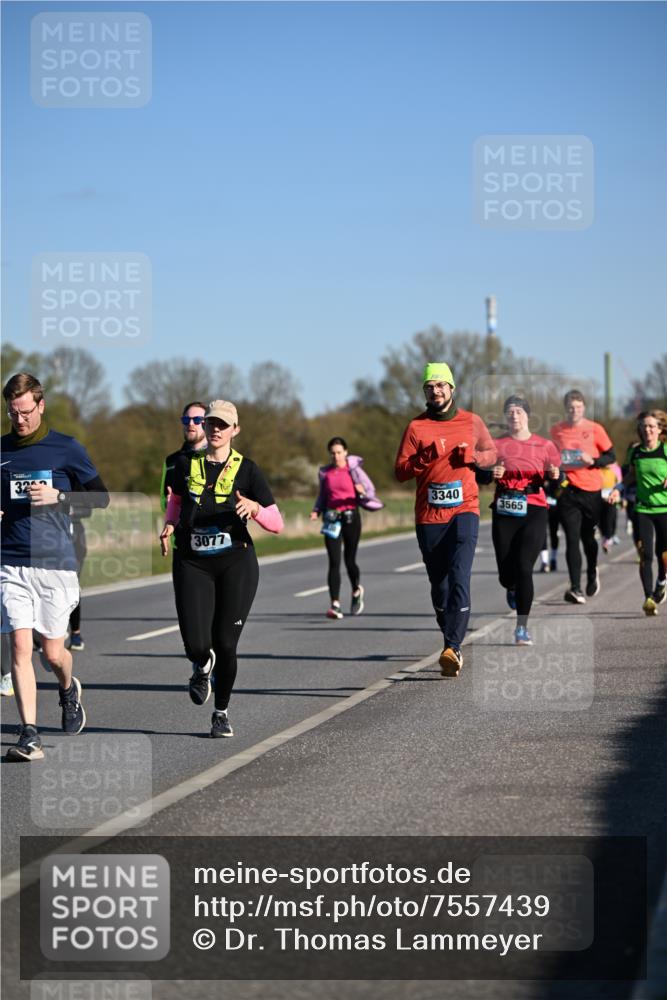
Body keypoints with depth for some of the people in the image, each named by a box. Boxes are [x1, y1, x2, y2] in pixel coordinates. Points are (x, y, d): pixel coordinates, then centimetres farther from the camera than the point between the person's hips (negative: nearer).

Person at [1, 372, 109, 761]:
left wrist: (58, 497, -10)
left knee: (52, 652, 4)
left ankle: (69, 689, 39)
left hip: (56, 561, -2)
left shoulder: (67, 448, 1)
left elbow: (101, 497, 5)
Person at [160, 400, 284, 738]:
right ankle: (203, 666, 29)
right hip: (192, 563, 1)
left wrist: (255, 508, -20)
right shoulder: (185, 464, 6)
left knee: (225, 644, -3)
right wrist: (170, 525, 7)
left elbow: (277, 524, 0)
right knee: (196, 645, -11)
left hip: (236, 563, -1)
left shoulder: (246, 469, 0)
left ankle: (221, 713, 21)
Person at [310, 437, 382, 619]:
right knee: (334, 562, -8)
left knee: (350, 561, 5)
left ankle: (357, 591, 36)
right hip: (332, 520, 2)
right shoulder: (325, 472, 8)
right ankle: (334, 604, -12)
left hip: (351, 517, -2)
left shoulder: (354, 470, -3)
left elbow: (371, 490, -5)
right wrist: (316, 511, 2)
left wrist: (363, 492, -27)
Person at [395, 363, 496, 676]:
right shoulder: (416, 427, 4)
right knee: (439, 585, 8)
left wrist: (472, 456, -2)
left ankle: (452, 647, -24)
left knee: (459, 577, -18)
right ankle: (453, 646, 23)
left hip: (464, 511, -1)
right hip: (429, 516, 1)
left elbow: (491, 454, 19)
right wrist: (426, 457, -16)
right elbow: (400, 471, 0)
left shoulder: (471, 422, 7)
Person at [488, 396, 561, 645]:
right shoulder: (496, 445, 7)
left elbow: (558, 481, 7)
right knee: (506, 573, 2)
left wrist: (554, 475, -16)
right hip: (504, 513, 1)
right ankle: (512, 589, 42)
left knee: (523, 568, -14)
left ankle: (522, 627, -7)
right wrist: (492, 473, -16)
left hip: (534, 512, -1)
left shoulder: (544, 445, 6)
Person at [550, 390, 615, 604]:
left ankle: (592, 574, 44)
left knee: (588, 537, 14)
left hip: (591, 490, 0)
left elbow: (611, 456, 4)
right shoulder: (556, 430, 4)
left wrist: (593, 461, -14)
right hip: (567, 489, 0)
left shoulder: (595, 429, -1)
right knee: (572, 538, -10)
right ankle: (576, 588, -16)